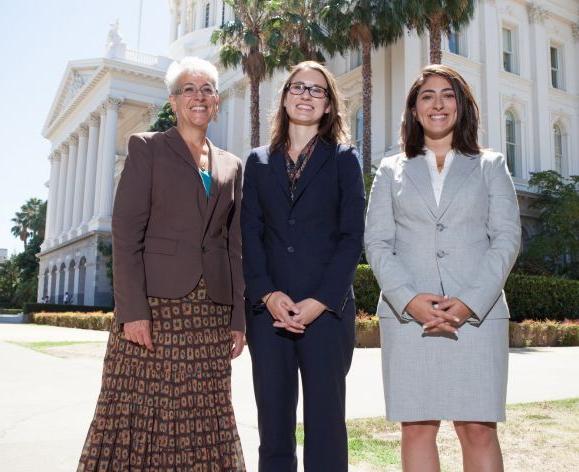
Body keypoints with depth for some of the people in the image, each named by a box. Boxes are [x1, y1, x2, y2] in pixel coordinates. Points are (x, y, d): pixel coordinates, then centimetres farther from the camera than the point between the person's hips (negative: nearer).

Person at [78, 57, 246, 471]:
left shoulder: (230, 165, 17)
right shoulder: (147, 148, 6)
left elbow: (234, 246, 14)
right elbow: (126, 233, -4)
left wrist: (238, 319, 7)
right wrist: (132, 310, -14)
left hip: (211, 314, 4)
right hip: (154, 305, -3)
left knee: (203, 421, 5)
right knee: (139, 414, -2)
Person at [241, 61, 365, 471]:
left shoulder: (343, 159, 8)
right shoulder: (259, 161, 15)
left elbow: (352, 236, -1)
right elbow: (250, 235, 7)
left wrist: (320, 301, -11)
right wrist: (268, 294, -8)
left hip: (327, 308, -2)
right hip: (268, 308, 2)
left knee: (325, 420, 0)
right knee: (273, 419, 6)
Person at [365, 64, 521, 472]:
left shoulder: (491, 166, 14)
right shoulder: (392, 171, 14)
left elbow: (507, 238, 4)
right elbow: (377, 242, 5)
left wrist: (471, 302, -10)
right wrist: (409, 298, -11)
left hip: (477, 314, 0)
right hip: (407, 315, 1)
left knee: (479, 429, -2)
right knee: (417, 427, 2)